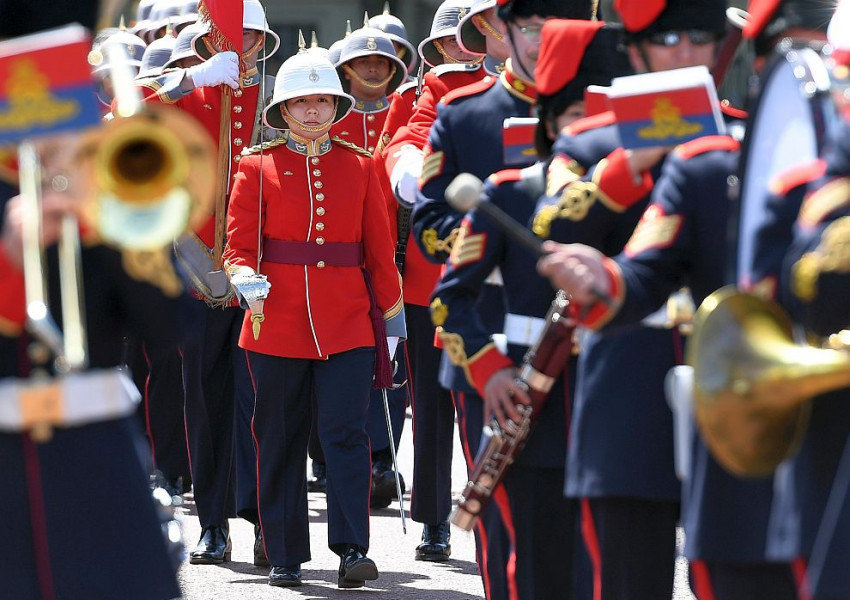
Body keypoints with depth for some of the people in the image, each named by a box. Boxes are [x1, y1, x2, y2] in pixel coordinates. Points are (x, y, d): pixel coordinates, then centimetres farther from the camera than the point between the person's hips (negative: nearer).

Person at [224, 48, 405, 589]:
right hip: (278, 320, 0)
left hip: (347, 322, 0)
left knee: (346, 433, -11)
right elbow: (240, 243, 2)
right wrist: (243, 276, -18)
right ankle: (286, 555, 14)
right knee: (281, 440, 6)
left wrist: (391, 309, 10)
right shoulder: (259, 167, 4)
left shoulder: (360, 166, 7)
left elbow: (379, 245, 11)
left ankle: (353, 550, -13)